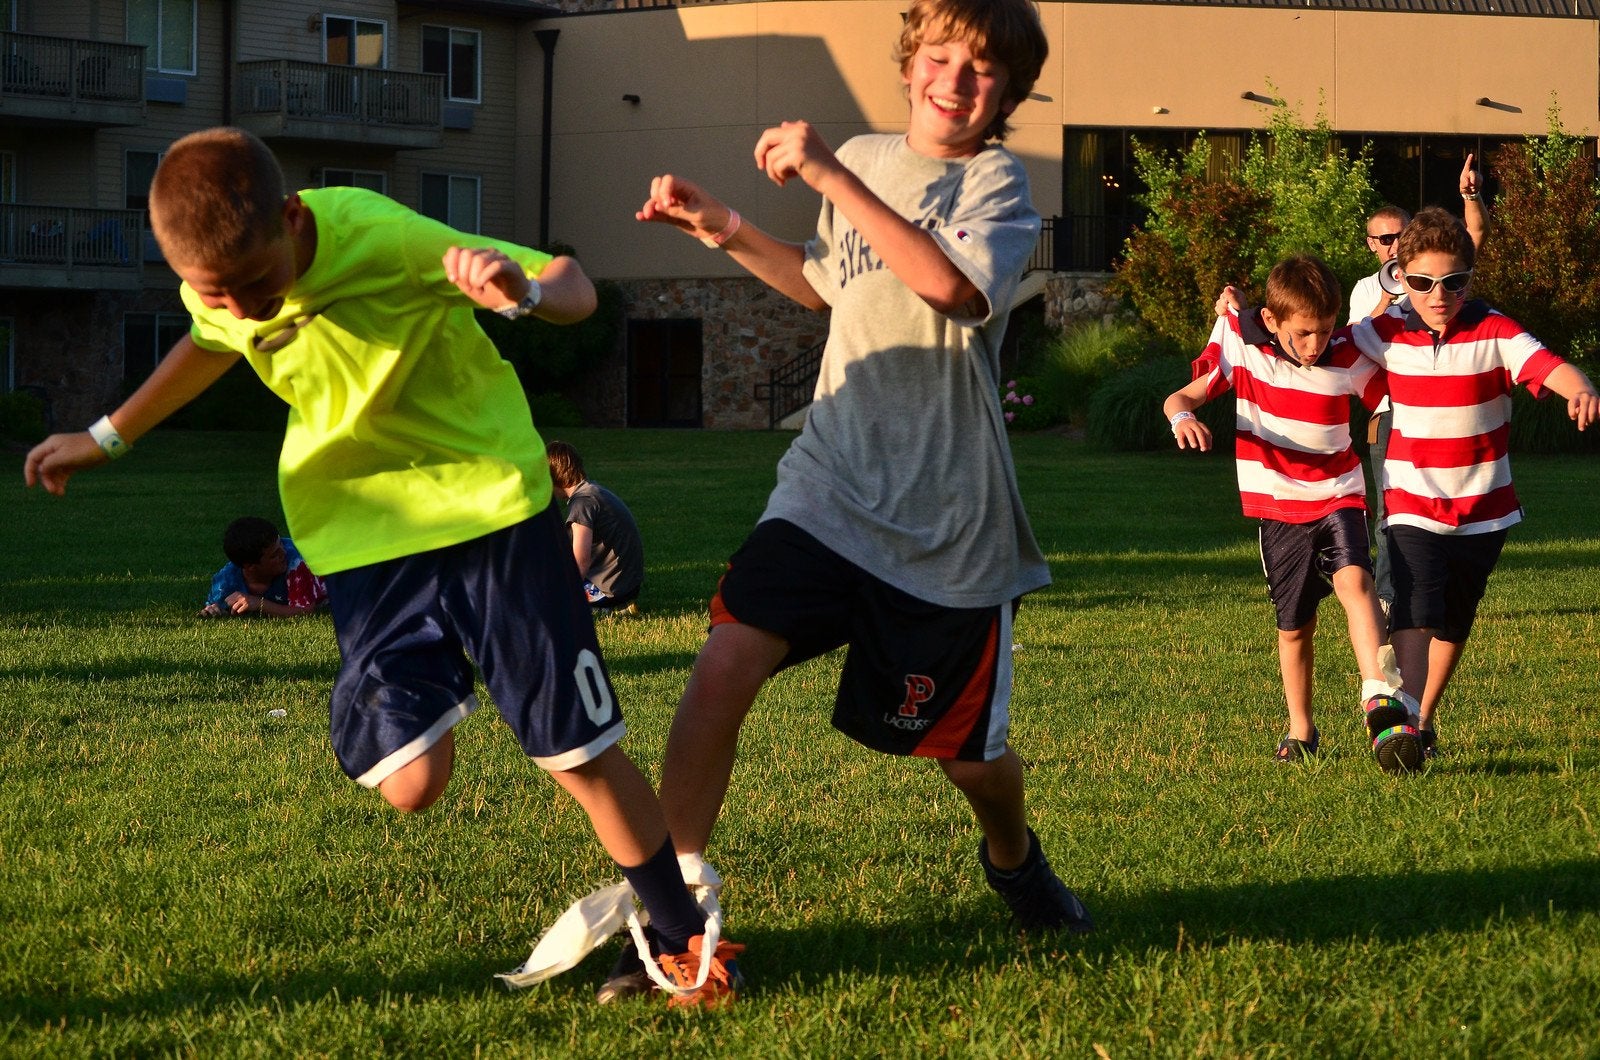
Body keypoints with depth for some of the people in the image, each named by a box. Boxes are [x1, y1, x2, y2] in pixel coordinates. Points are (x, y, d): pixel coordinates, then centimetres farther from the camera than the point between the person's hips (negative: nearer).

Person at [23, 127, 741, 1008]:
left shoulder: (385, 242, -26)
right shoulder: (219, 289, -11)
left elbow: (575, 288, -19)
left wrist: (525, 292, -42)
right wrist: (108, 438, 22)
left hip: (489, 496, -3)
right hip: (360, 530, 4)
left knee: (581, 754, -2)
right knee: (411, 782, -9)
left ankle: (683, 940, 16)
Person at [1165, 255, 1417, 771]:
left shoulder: (1349, 355, -9)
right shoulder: (1239, 343, -8)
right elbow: (1182, 397, -3)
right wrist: (1181, 417, -26)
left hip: (1338, 496, -1)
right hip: (1278, 506, 1)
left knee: (1353, 579, -29)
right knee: (1295, 626, 8)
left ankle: (1379, 699, -40)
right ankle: (1300, 730, 27)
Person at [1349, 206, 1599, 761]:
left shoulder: (1493, 331, -11)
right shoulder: (1385, 334, -4)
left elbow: (1545, 364, -27)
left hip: (1482, 510, 1)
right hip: (1411, 505, -1)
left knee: (1453, 626, 16)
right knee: (1413, 615, -21)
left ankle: (1425, 723, 33)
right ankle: (1408, 722, -30)